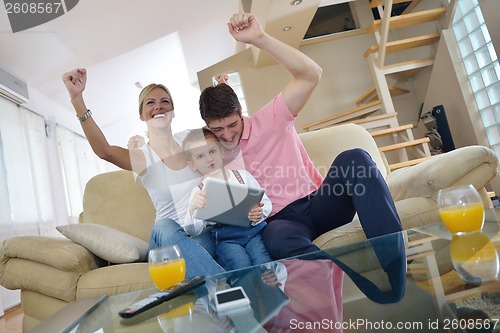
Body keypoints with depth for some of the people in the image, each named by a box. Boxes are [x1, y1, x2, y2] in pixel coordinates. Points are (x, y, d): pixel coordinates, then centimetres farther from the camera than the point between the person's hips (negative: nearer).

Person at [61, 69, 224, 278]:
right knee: (163, 227, -36)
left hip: (207, 231, 2)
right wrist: (77, 98, -34)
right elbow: (104, 151, -24)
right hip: (170, 238, -1)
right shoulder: (141, 158, -2)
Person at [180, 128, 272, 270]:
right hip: (225, 239, -1)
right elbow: (193, 231, 1)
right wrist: (192, 209, -20)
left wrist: (259, 213, -9)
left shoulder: (242, 175, 14)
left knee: (264, 263, -27)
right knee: (242, 268, -30)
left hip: (253, 229, 2)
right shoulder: (199, 192, 10)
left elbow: (265, 201, 14)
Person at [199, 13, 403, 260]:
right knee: (276, 239, -41)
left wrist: (259, 38, -23)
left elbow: (310, 75, -14)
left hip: (316, 204, 1)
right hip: (280, 220, 0)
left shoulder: (269, 120, -1)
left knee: (353, 159, -31)